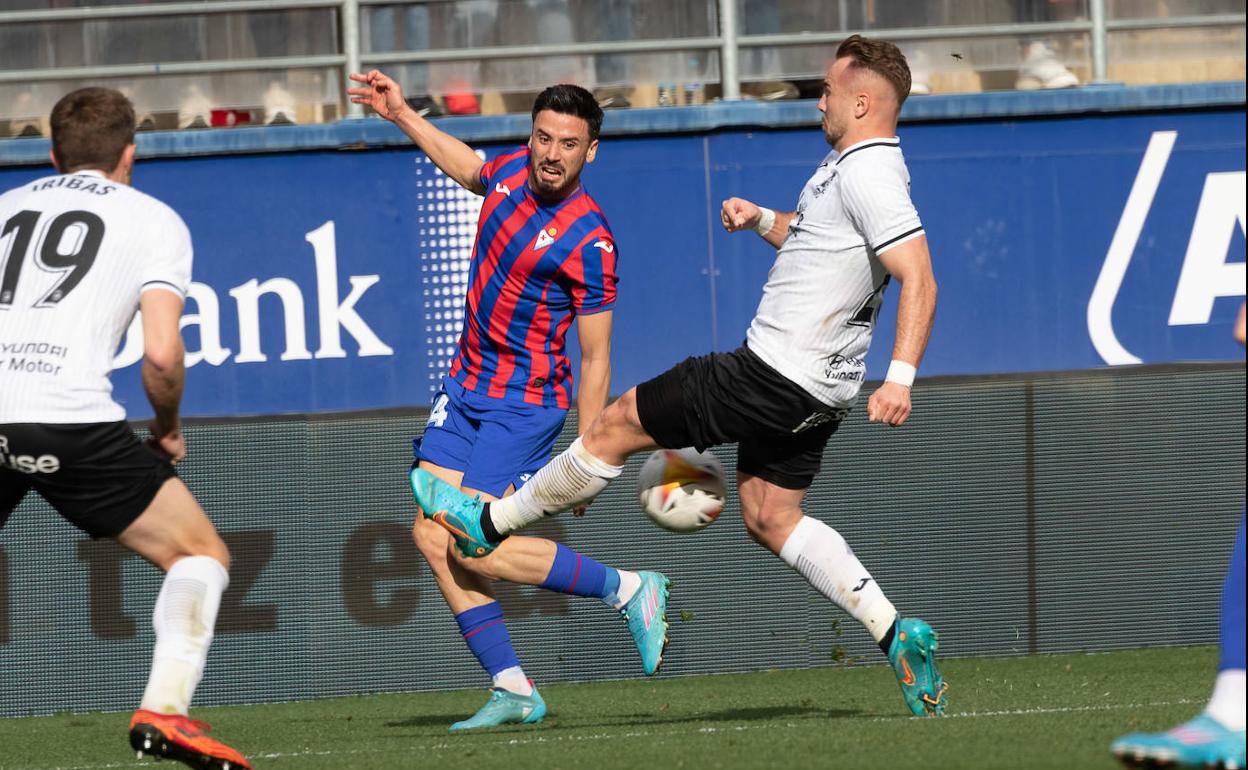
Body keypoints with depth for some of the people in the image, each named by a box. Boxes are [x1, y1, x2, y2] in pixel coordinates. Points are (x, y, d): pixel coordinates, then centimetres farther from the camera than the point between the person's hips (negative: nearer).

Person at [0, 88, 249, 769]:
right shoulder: (153, 220, 14)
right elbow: (161, 354, 1)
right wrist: (168, 429, 19)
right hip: (70, 418, -4)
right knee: (201, 554, 11)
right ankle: (164, 709, -8)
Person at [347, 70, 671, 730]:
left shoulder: (588, 241, -20)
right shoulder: (512, 171, 0)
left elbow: (596, 359, -16)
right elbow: (467, 168, 27)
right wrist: (402, 115, 27)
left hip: (525, 403, -8)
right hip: (466, 385, 8)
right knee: (433, 535, -2)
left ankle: (629, 589, 2)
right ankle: (513, 691, 1)